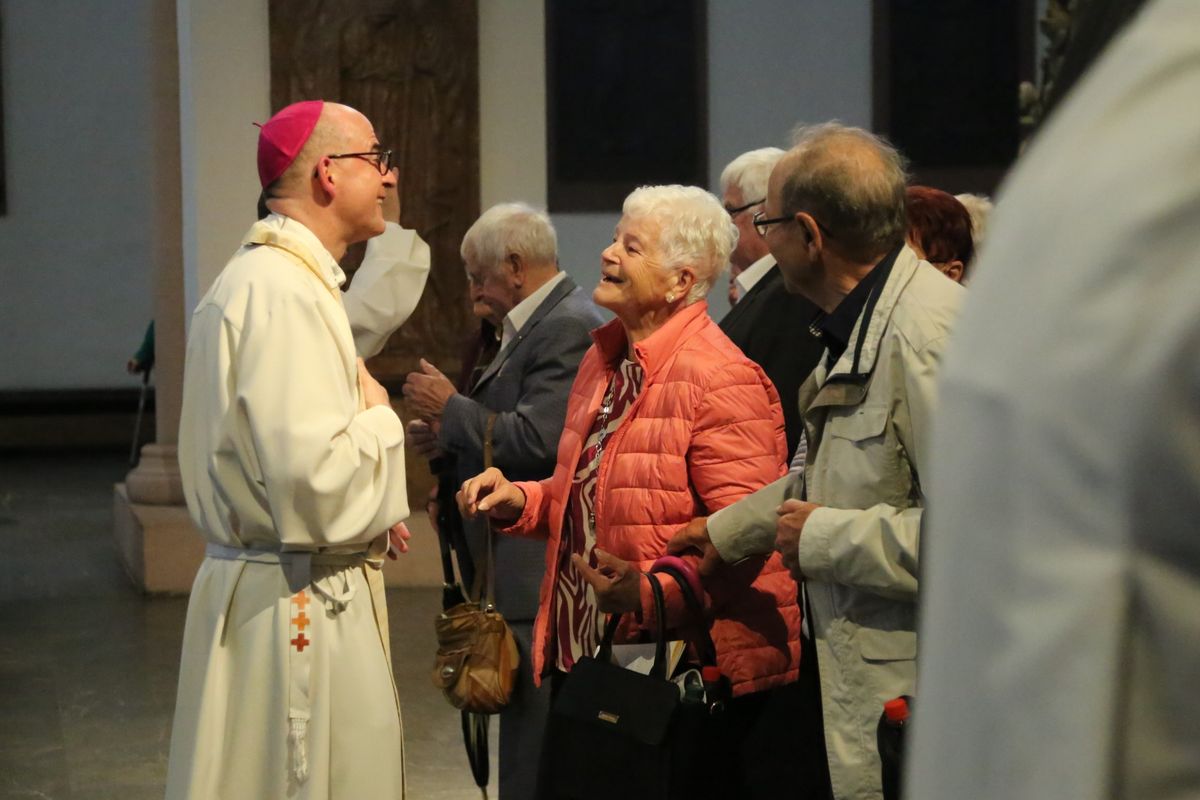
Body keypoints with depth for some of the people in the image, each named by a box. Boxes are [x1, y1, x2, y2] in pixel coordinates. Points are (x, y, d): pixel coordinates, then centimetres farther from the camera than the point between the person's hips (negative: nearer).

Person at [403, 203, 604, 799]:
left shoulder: (567, 329, -14)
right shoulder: (540, 322, 16)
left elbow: (537, 440, -22)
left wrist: (452, 407, -10)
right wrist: (451, 434, 9)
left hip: (541, 573, -10)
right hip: (525, 567, 10)